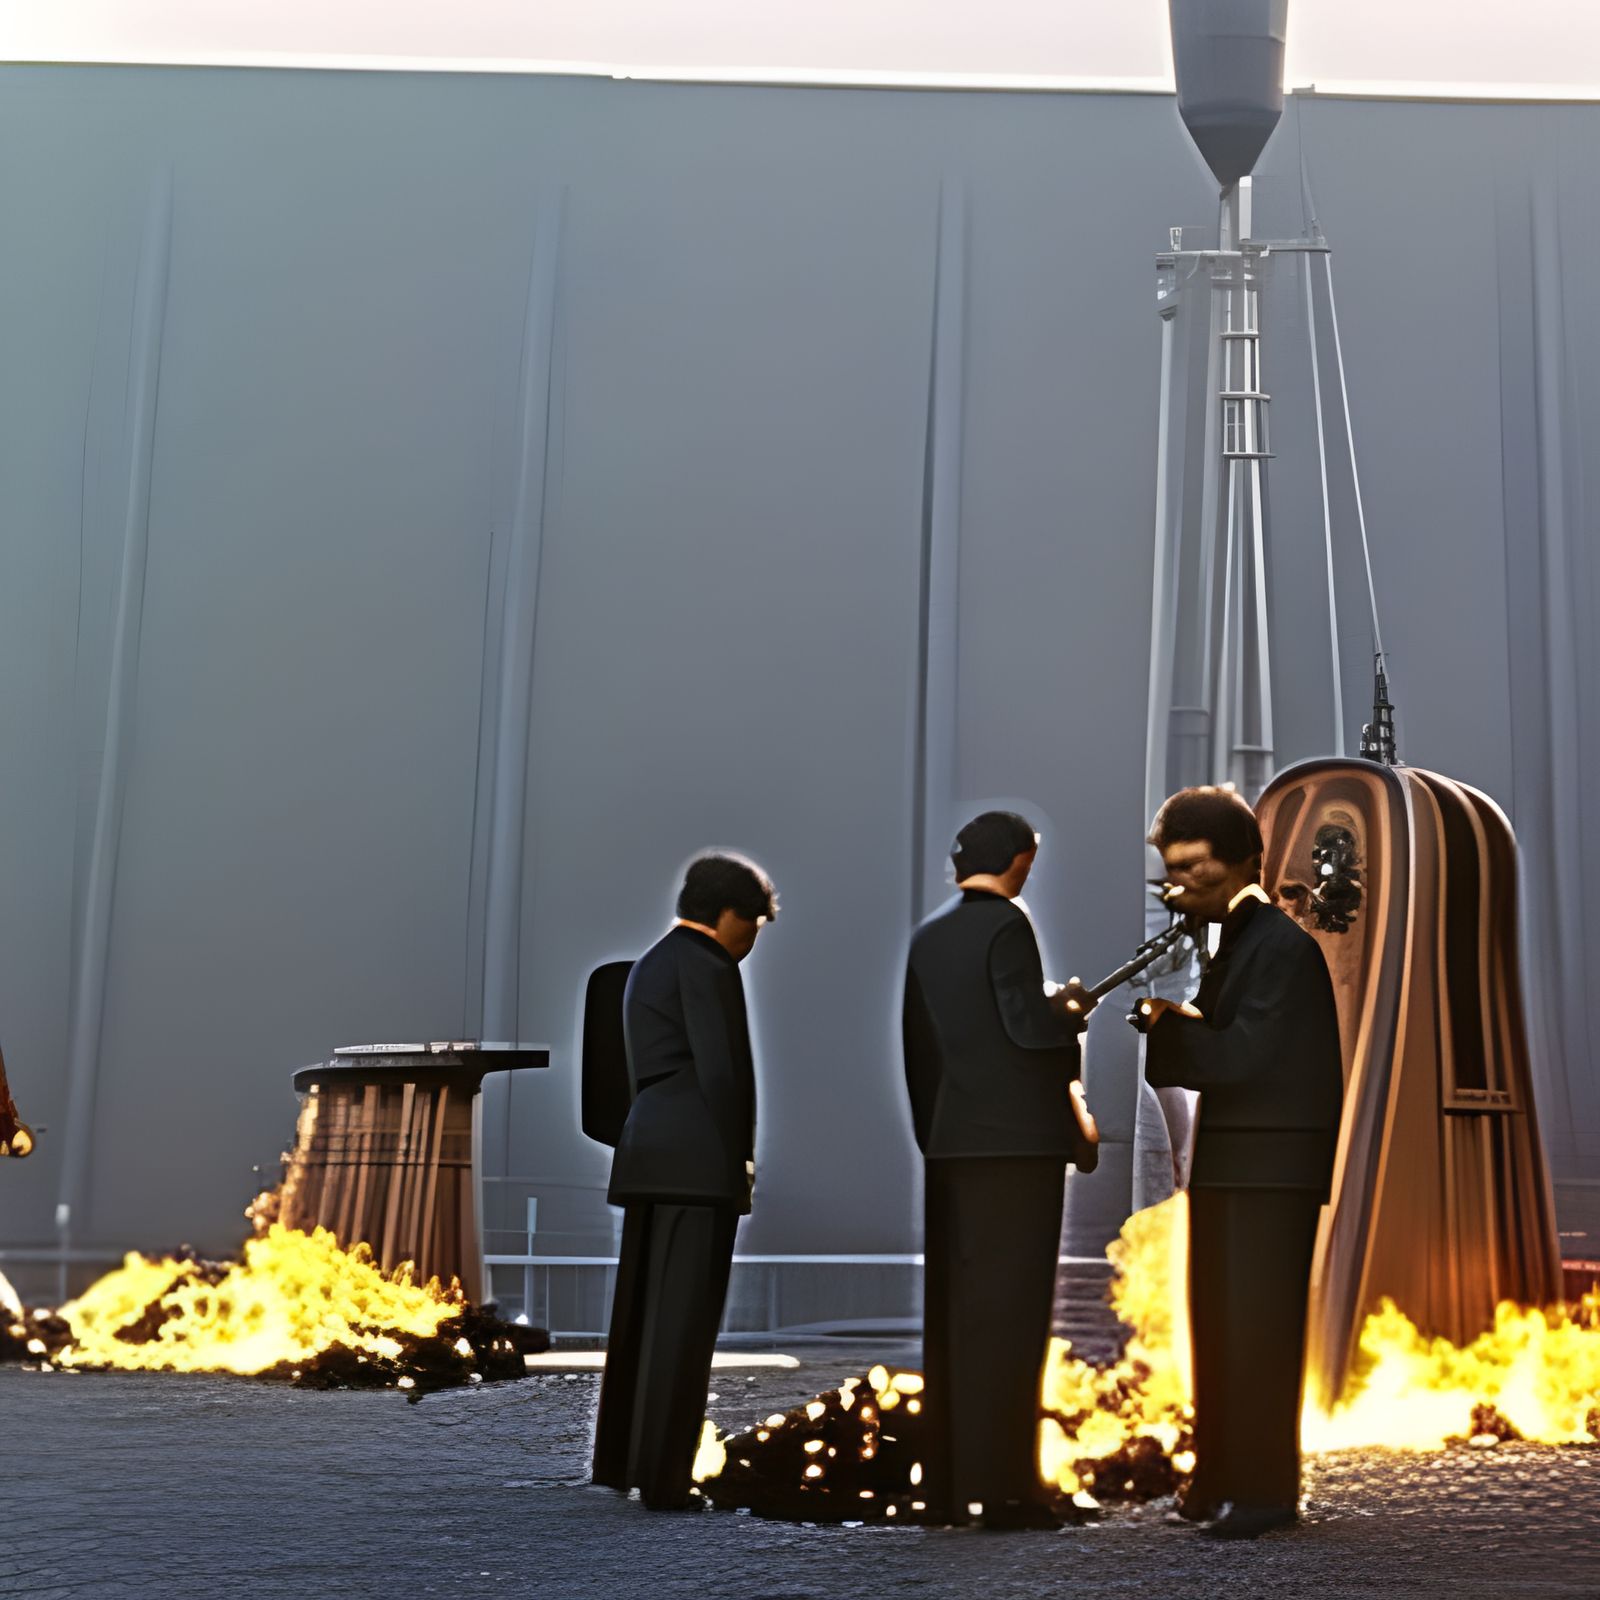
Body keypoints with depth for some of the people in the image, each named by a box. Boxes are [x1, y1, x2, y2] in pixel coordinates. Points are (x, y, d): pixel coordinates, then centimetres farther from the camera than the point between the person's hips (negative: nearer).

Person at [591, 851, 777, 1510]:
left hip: (649, 1152, 9)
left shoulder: (649, 966, 19)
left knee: (642, 1306, 15)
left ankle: (619, 1456, 23)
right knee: (685, 1318, -7)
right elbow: (721, 1072, -16)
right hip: (700, 1153, -9)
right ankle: (661, 1475, -7)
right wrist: (738, 1159, -6)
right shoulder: (707, 966, -9)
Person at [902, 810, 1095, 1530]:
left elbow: (915, 1045, 12)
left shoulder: (927, 937, 11)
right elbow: (1028, 1023, -18)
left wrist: (930, 1134, 17)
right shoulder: (1006, 924, -9)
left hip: (952, 1143, 7)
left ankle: (946, 1484, 14)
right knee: (1011, 1311, -4)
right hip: (1018, 1139, -7)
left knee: (952, 1313, 10)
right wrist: (1073, 1013, 3)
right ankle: (1001, 1486, -4)